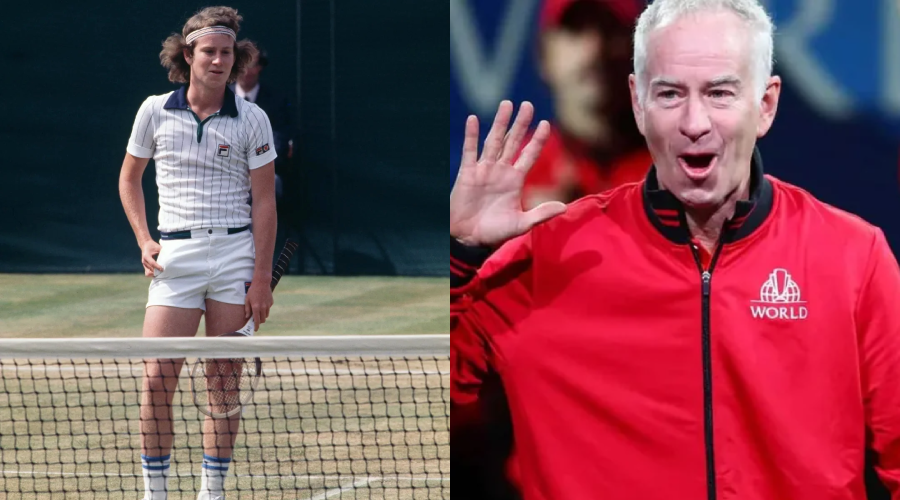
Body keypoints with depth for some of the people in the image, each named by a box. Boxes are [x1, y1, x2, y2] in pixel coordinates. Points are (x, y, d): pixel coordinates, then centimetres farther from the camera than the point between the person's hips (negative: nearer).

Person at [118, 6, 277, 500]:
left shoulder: (251, 119, 1)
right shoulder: (154, 111, 4)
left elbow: (264, 200, 1)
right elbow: (129, 178, 16)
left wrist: (262, 277, -5)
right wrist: (144, 241, 2)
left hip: (235, 252, 0)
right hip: (175, 255, 0)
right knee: (157, 377, -7)